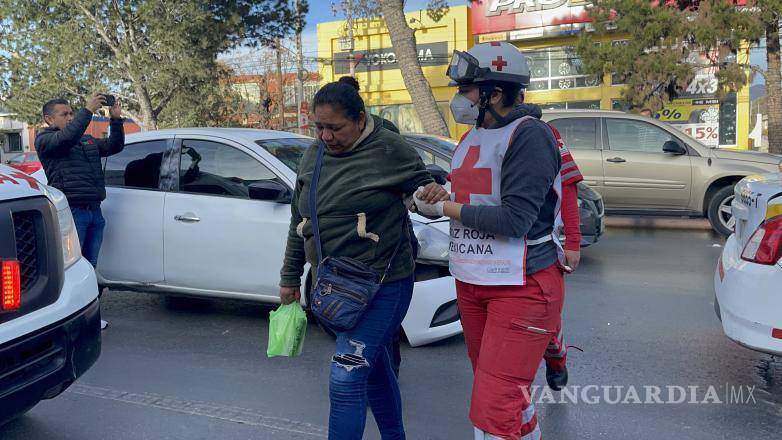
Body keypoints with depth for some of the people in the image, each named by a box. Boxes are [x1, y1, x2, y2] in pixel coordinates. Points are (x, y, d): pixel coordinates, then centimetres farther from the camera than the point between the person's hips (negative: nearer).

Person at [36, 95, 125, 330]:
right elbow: (67, 136, -20)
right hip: (71, 211, -7)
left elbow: (115, 145, 17)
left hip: (94, 211, 7)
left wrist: (116, 119, 4)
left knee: (89, 266, 12)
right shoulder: (45, 139, 0)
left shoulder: (87, 140, 22)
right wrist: (88, 110, -19)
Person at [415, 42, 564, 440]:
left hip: (522, 286, -8)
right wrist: (438, 195, -1)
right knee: (509, 390, 21)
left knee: (494, 405, -8)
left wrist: (444, 208, -14)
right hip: (472, 282, 9)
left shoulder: (529, 136, -15)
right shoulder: (473, 136, 12)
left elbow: (514, 219, -23)